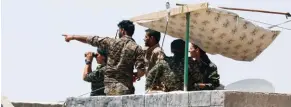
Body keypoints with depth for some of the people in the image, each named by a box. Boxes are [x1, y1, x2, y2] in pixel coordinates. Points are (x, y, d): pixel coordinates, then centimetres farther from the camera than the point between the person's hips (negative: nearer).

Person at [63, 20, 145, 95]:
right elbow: (141, 70, -8)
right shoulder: (137, 48, 0)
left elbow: (92, 40, 15)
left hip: (110, 86, 1)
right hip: (126, 87, -1)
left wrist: (73, 37, 28)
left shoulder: (112, 42, 4)